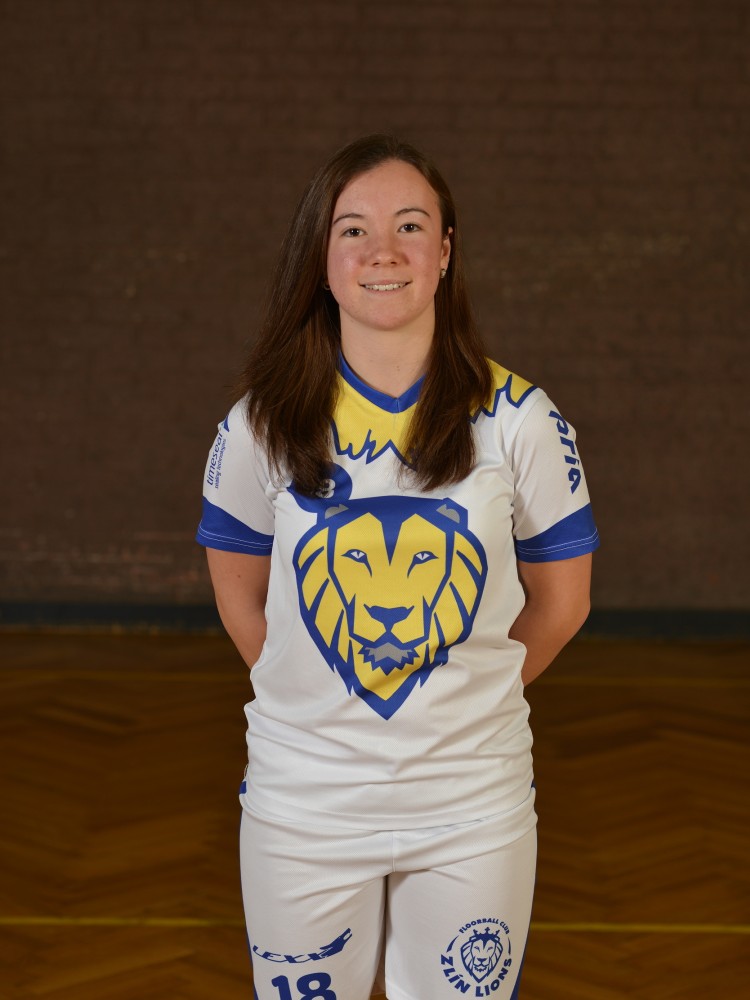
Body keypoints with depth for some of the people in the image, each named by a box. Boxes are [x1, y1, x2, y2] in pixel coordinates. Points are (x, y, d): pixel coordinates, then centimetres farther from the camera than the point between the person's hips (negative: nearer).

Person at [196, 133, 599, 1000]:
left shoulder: (518, 420, -6)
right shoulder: (263, 424, -4)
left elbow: (560, 602, 3)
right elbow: (240, 596, 7)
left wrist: (464, 699, 5)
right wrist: (315, 703, 3)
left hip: (474, 804, 0)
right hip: (301, 804, 1)